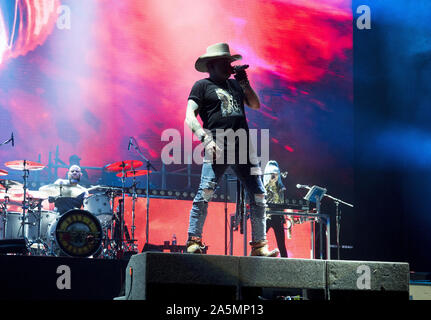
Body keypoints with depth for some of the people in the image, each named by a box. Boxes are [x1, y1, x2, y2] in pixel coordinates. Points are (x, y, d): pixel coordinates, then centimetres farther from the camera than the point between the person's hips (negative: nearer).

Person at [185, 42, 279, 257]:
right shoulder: (202, 86, 8)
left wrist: (245, 83, 10)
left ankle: (259, 245, 7)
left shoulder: (235, 84, 25)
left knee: (258, 195, 1)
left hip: (242, 148, 6)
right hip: (217, 148, -6)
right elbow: (190, 117, -2)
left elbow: (255, 105, 21)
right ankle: (193, 241, -16)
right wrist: (206, 139, -17)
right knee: (205, 191, -19)